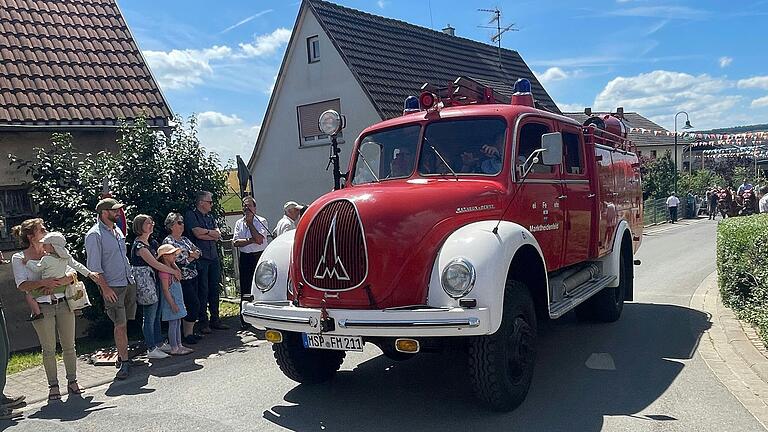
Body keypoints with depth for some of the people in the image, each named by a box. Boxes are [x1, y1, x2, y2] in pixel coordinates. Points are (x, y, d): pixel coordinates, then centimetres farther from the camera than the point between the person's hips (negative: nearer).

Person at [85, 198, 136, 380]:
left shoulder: (117, 230, 13)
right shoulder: (94, 235, -11)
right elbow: (94, 266, -13)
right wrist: (105, 288, -16)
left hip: (129, 282, 7)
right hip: (113, 286, -7)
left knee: (124, 323, 11)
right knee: (120, 325, -6)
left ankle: (122, 356, 22)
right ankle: (124, 362, 2)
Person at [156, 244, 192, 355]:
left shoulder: (172, 268, 10)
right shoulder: (164, 271, -18)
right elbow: (165, 290, -20)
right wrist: (172, 304, -20)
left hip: (178, 300, 10)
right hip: (171, 301, -10)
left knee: (178, 323, 14)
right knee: (173, 324, -2)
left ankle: (179, 345, 22)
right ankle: (174, 348, 5)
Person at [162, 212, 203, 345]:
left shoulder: (185, 239, 17)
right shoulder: (168, 241, -9)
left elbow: (198, 252, 12)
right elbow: (179, 259, -19)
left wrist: (189, 255, -7)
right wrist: (192, 256, -3)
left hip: (193, 277, 8)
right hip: (182, 279, -8)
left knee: (191, 306, 9)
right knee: (194, 304, -9)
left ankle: (189, 331, 18)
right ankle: (187, 334, 3)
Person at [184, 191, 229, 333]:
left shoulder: (210, 216, 18)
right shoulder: (191, 215, -2)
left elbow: (218, 234, 7)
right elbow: (198, 233, -15)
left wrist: (205, 232, -8)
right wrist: (212, 233, -3)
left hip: (213, 257, 6)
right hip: (200, 258, -6)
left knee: (215, 289, 9)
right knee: (203, 290, -3)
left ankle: (215, 319, 18)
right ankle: (203, 322, 4)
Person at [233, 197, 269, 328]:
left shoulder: (261, 221, -1)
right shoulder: (239, 223, 11)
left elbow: (259, 239, -16)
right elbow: (236, 242, 0)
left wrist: (250, 223, -11)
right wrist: (251, 240, -12)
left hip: (259, 257, -3)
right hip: (245, 258, 3)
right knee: (245, 289, 5)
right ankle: (244, 319, 13)